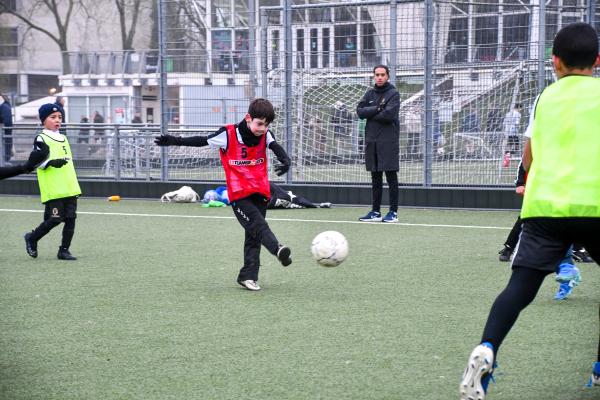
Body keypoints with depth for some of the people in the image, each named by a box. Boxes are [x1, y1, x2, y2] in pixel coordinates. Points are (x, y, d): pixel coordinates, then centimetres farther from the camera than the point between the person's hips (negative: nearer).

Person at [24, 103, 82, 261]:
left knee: (70, 218, 1)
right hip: (53, 189, -7)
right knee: (55, 219, -8)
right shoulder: (41, 139, -5)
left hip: (70, 188, 7)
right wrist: (52, 162, -31)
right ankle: (32, 238, 14)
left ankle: (64, 250, 8)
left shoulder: (63, 138, 18)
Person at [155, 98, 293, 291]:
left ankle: (248, 276, 10)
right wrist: (174, 141, 0)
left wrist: (285, 161, -38)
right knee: (258, 225, -23)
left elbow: (277, 149, -15)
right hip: (239, 195, -4)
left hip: (260, 194, 4)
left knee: (253, 236, 6)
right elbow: (203, 141, 2)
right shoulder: (229, 134, -7)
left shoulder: (265, 136, 2)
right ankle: (278, 249, -46)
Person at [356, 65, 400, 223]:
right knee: (375, 178, 9)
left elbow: (389, 114, -17)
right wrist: (377, 109, -11)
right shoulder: (370, 93, 14)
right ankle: (375, 212, 13)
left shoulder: (393, 94, -3)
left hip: (388, 141, -6)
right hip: (371, 140, 6)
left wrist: (370, 114, -5)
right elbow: (360, 111, 1)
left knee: (391, 177, -4)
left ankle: (393, 212, -2)